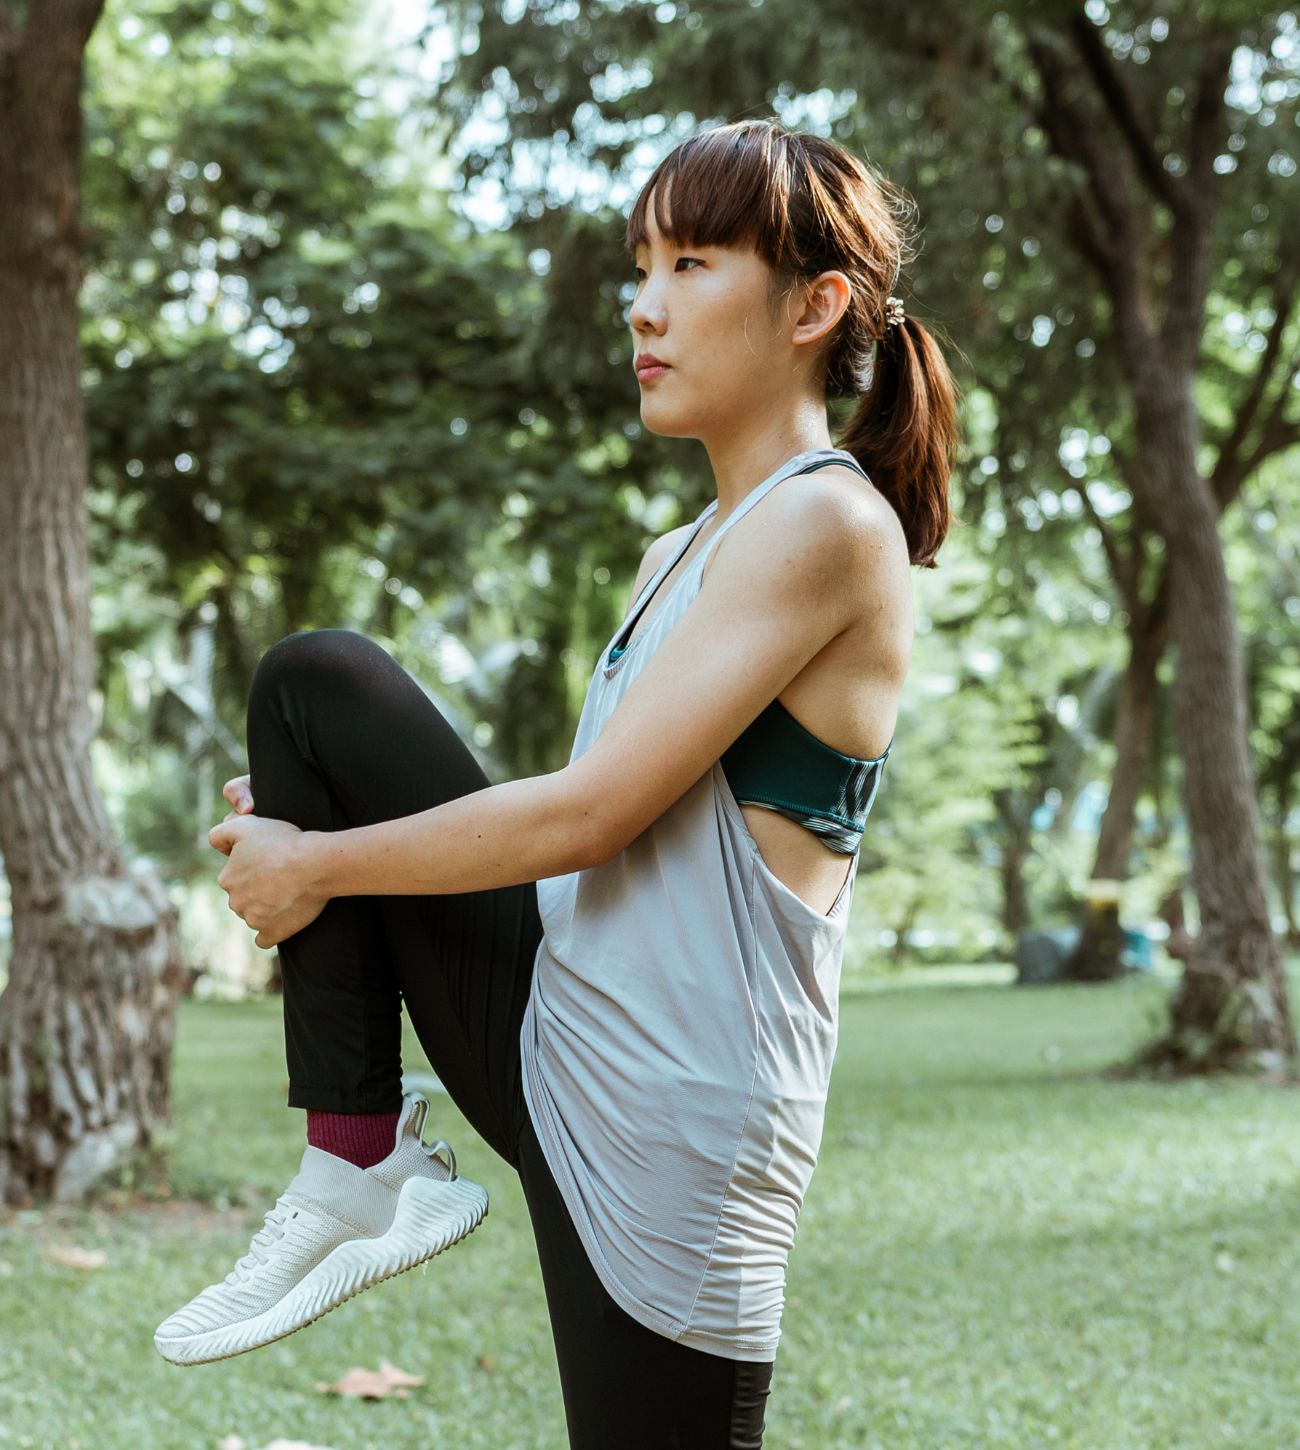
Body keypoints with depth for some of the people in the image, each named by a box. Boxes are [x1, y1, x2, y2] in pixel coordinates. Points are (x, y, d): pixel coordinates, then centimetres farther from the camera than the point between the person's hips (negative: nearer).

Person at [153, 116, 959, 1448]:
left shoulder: (828, 522, -14)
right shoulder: (677, 557, 14)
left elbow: (589, 811, -19)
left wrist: (317, 864, -7)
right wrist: (307, 842, 5)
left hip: (668, 1117, -9)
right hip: (557, 1024, 9)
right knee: (312, 684, 1)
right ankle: (357, 1167, -2)